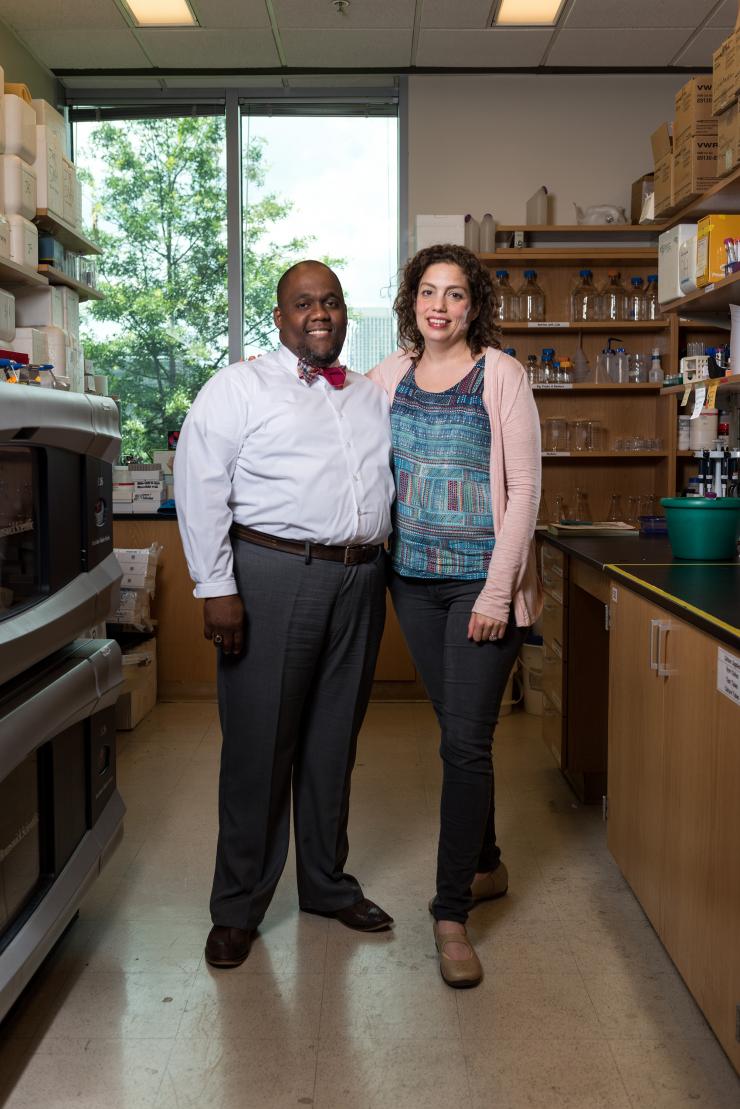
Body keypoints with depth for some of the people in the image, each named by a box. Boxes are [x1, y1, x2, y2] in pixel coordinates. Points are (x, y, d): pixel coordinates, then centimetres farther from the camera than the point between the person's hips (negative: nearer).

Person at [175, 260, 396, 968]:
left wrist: (386, 567, 13)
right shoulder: (241, 387, -1)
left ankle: (326, 883, 31)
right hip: (273, 577, -5)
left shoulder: (371, 397, 16)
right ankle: (237, 908, 16)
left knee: (334, 741, 14)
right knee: (260, 744, 0)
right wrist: (216, 588, -13)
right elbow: (200, 489, -7)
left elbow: (395, 485, 23)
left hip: (360, 582, 5)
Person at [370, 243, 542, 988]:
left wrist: (498, 590, -14)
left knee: (465, 741, -5)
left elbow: (524, 487, -9)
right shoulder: (388, 375, 7)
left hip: (481, 580, -4)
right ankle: (486, 867, 34)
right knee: (455, 730, 15)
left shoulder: (500, 375, -6)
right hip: (414, 578, 4)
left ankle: (451, 912, 6)